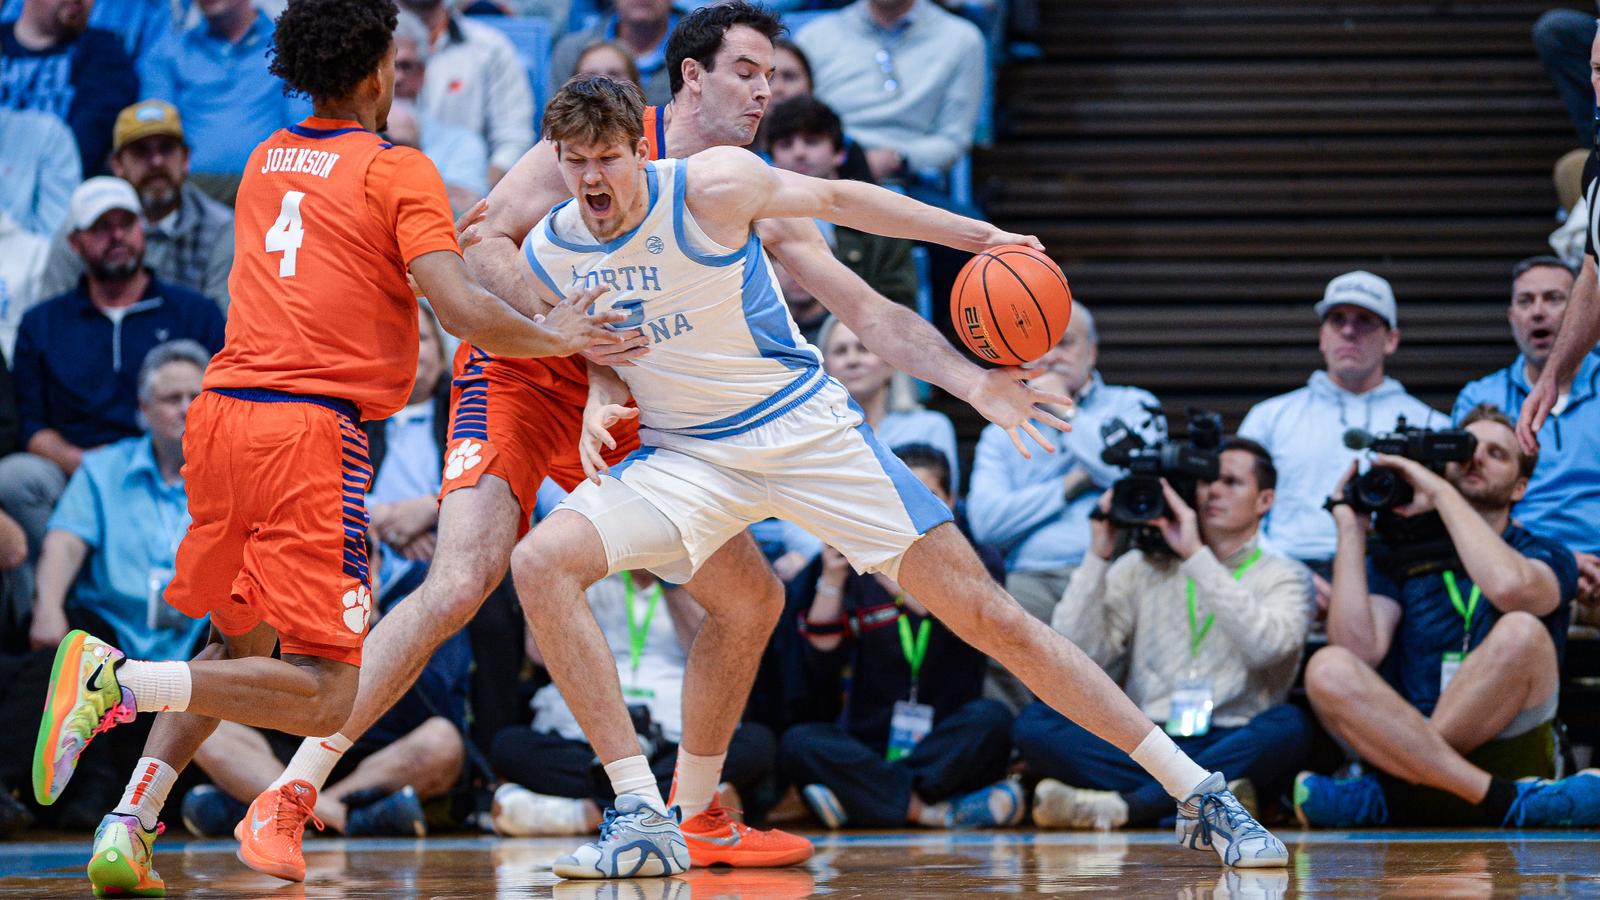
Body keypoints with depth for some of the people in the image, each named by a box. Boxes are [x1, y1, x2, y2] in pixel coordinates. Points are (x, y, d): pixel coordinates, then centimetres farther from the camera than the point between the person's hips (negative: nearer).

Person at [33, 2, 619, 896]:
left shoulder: (266, 161, 19)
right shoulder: (397, 170, -1)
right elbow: (464, 311, -11)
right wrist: (553, 336, 7)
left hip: (222, 414, 7)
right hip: (308, 429, -7)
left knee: (241, 648, 24)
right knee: (323, 696, -6)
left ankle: (130, 826, 6)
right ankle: (119, 678, -23)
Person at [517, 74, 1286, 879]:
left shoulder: (710, 187, -16)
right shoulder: (548, 254, -5)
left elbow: (836, 197, -1)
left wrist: (982, 237, 1)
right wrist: (601, 402, -9)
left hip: (806, 429, -3)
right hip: (684, 457, 3)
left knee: (988, 616, -7)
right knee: (540, 563, -22)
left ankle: (1198, 791, 1)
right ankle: (643, 818, -17)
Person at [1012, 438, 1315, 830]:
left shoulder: (1285, 577, 12)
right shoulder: (1142, 568, 18)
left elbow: (1266, 645, -12)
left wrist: (1196, 556, -12)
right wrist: (1098, 557, -1)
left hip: (1231, 749, -2)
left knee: (1289, 726, -35)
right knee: (1035, 722, -23)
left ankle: (1121, 806, -37)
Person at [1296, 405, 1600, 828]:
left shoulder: (1547, 558, 12)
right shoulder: (1396, 556, 17)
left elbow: (1509, 587, -16)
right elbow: (1359, 652, -3)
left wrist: (1442, 493, -7)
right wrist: (1351, 531, 1)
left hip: (1508, 751, -2)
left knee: (1521, 632, -27)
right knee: (1328, 669, -25)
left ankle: (1381, 797, -30)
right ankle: (1507, 802, -36)